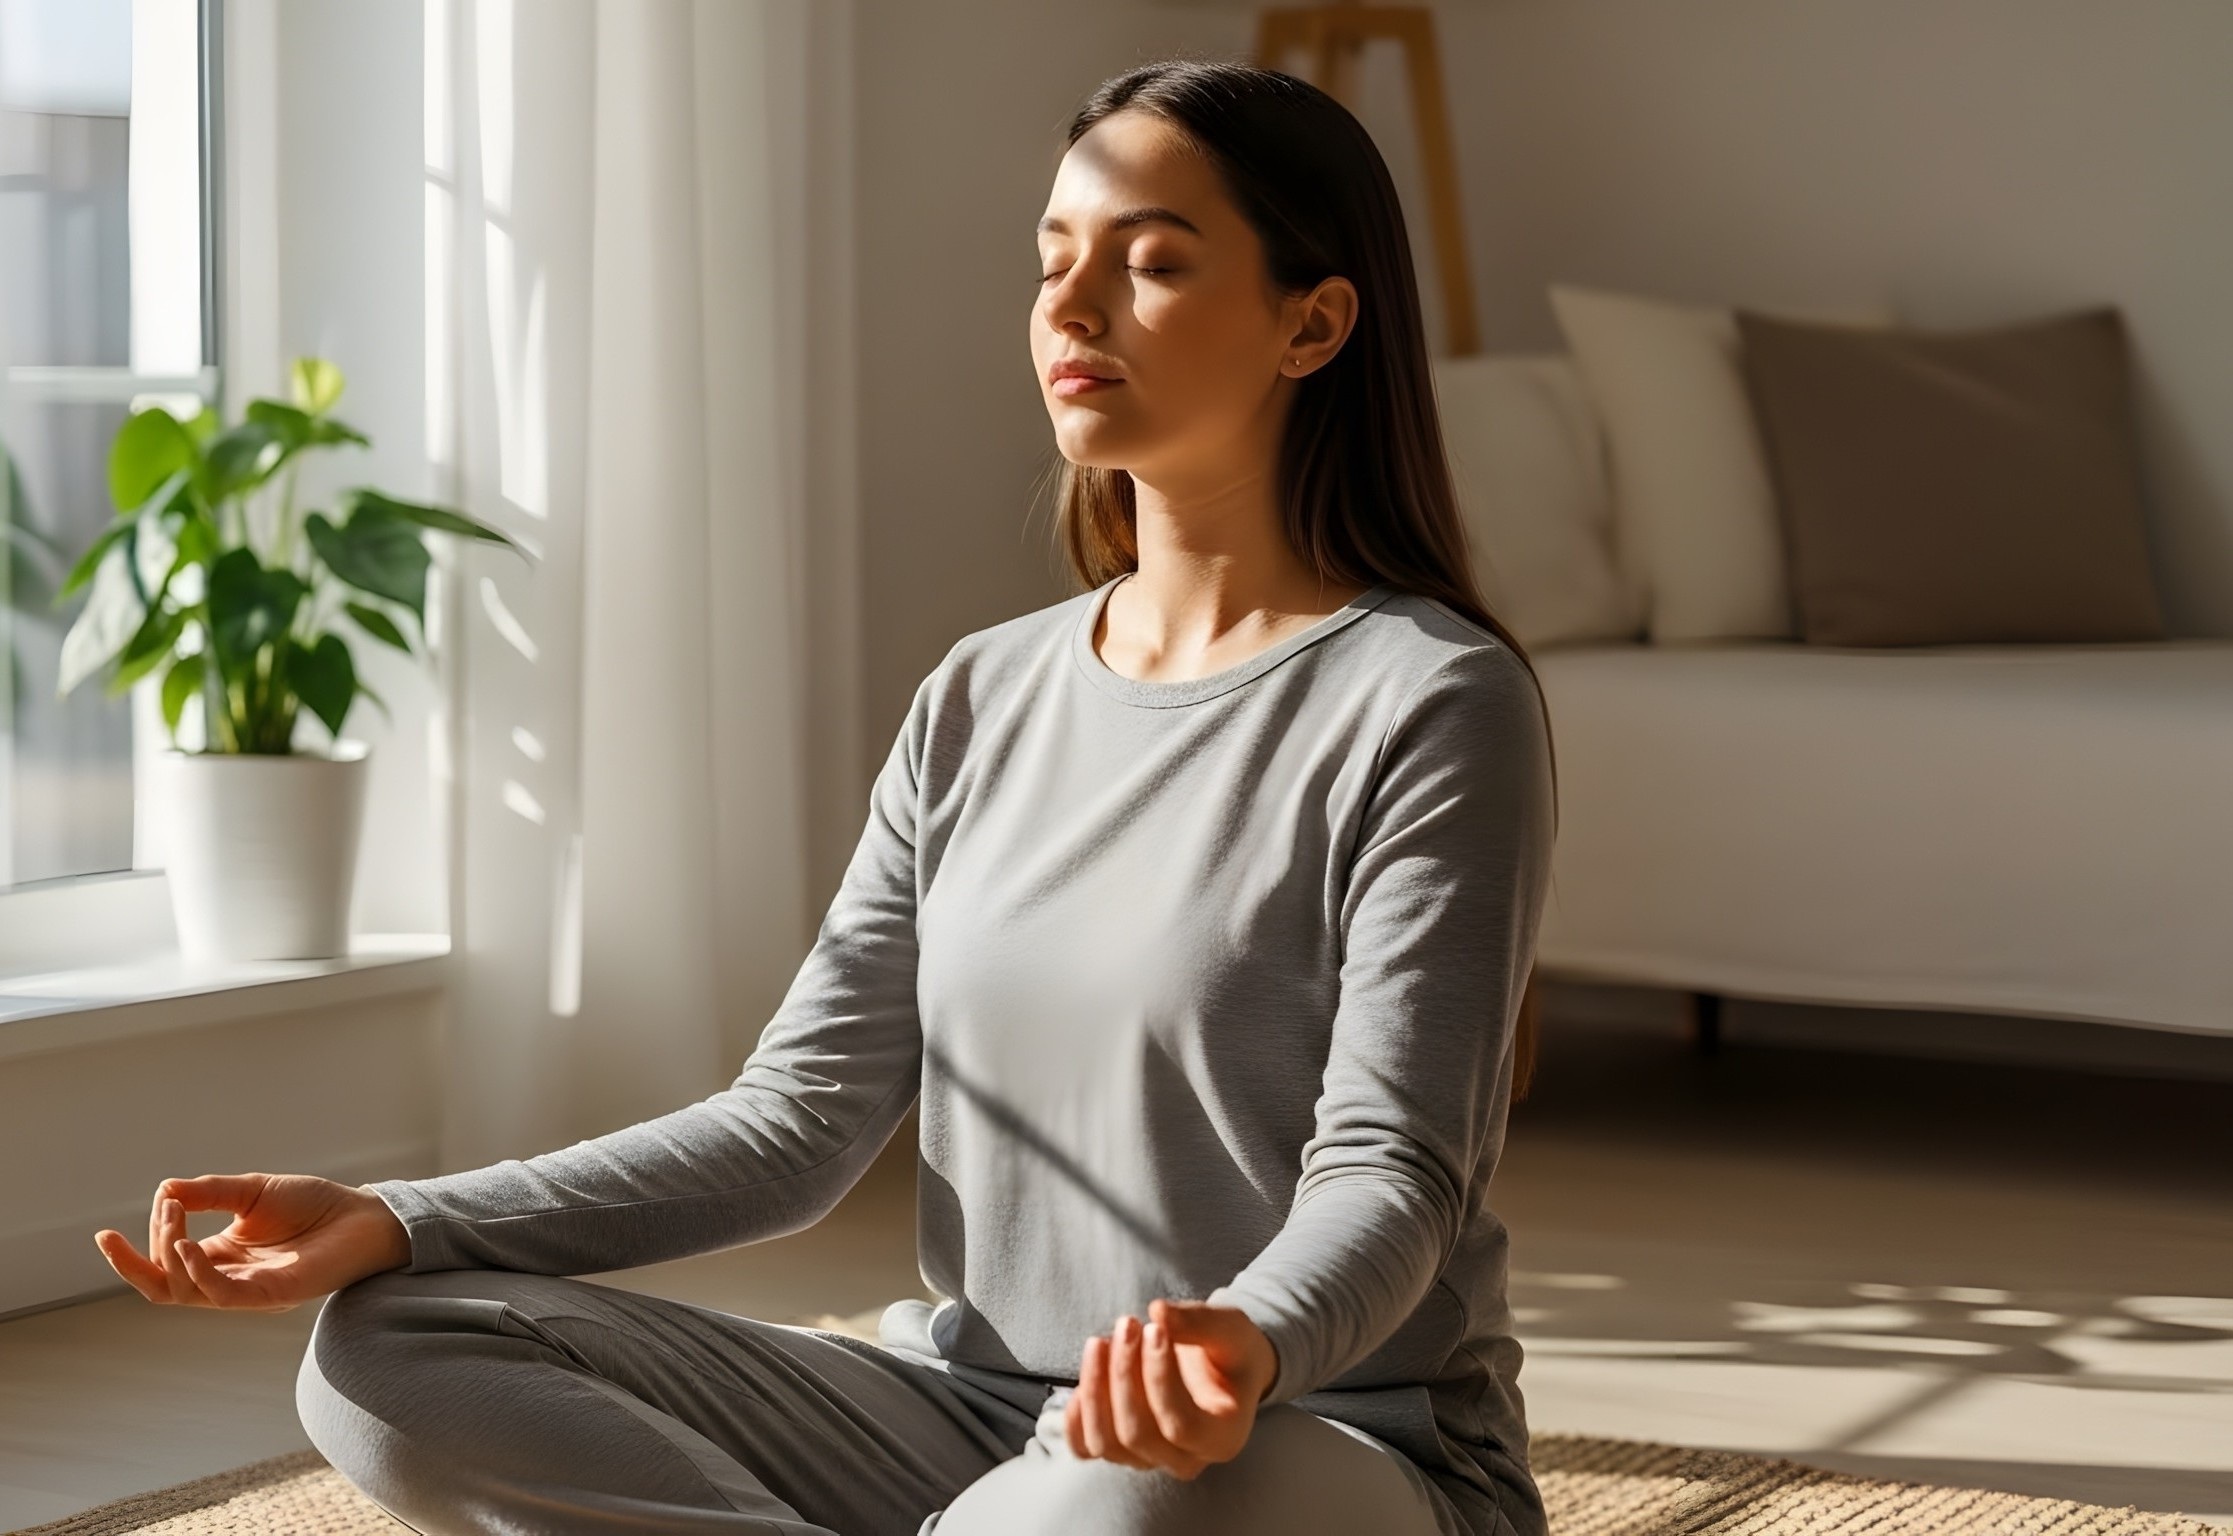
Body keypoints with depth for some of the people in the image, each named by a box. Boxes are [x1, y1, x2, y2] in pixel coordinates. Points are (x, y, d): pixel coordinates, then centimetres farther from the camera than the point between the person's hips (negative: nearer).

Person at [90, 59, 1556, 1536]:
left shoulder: (1433, 704, -9)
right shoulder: (982, 699, 9)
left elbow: (1389, 1175, -16)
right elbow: (799, 1119, 5)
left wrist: (1248, 1344, -40)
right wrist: (395, 1225, -8)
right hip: (975, 1409, 6)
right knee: (398, 1353, -11)